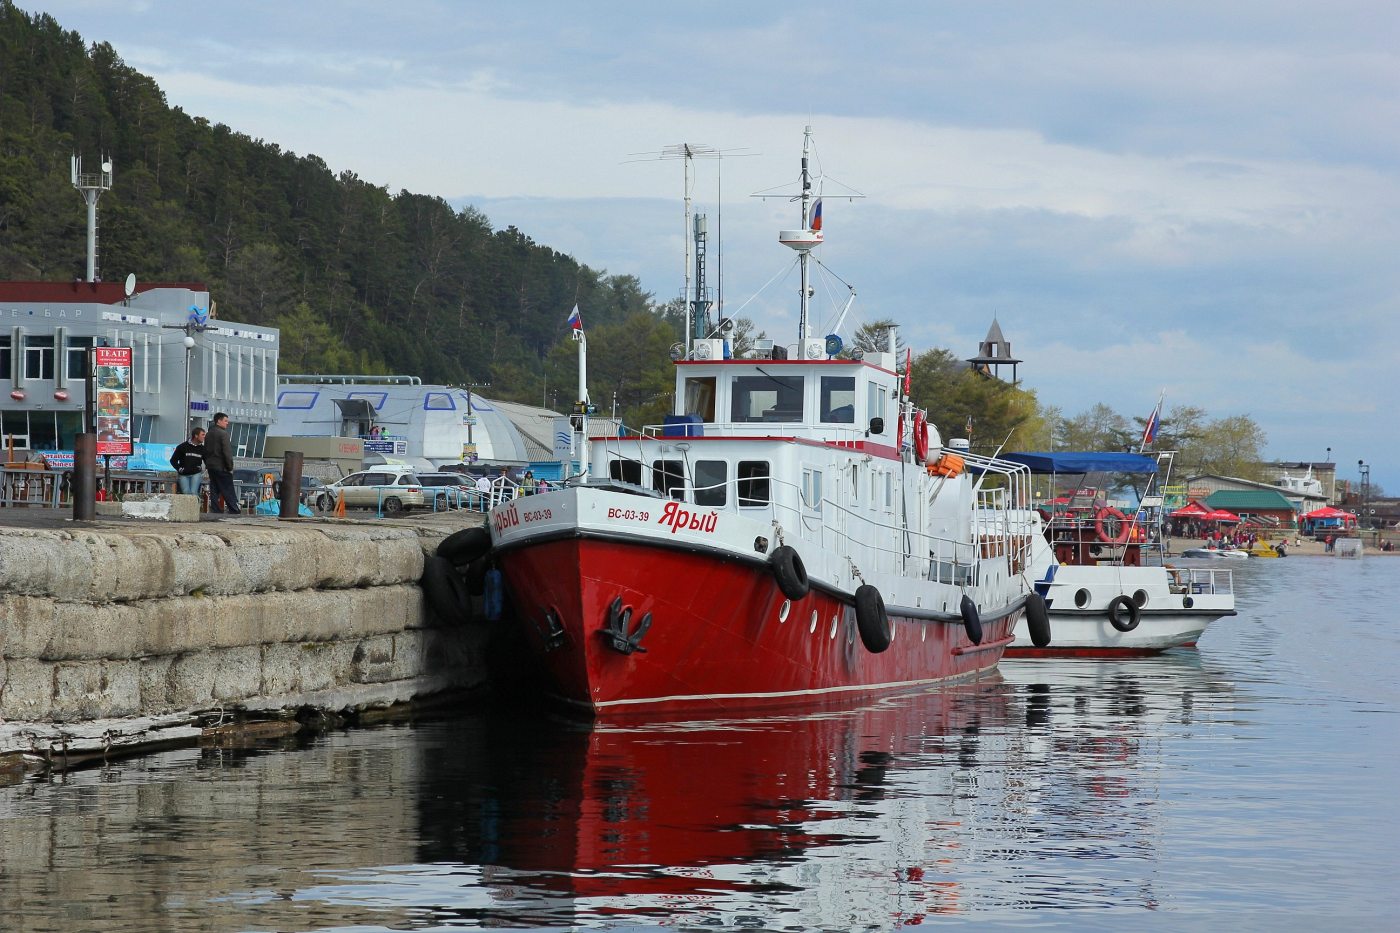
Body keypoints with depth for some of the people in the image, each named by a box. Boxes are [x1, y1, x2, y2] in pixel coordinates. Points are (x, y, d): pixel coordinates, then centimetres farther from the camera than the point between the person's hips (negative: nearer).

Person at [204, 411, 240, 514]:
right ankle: (234, 510, -4)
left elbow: (205, 452, 18)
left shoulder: (209, 434, 13)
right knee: (228, 491, -4)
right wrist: (230, 467, -12)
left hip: (211, 466, 7)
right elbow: (227, 452, -17)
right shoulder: (223, 434, -13)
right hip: (221, 467, -7)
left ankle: (215, 510, 5)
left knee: (214, 491, 8)